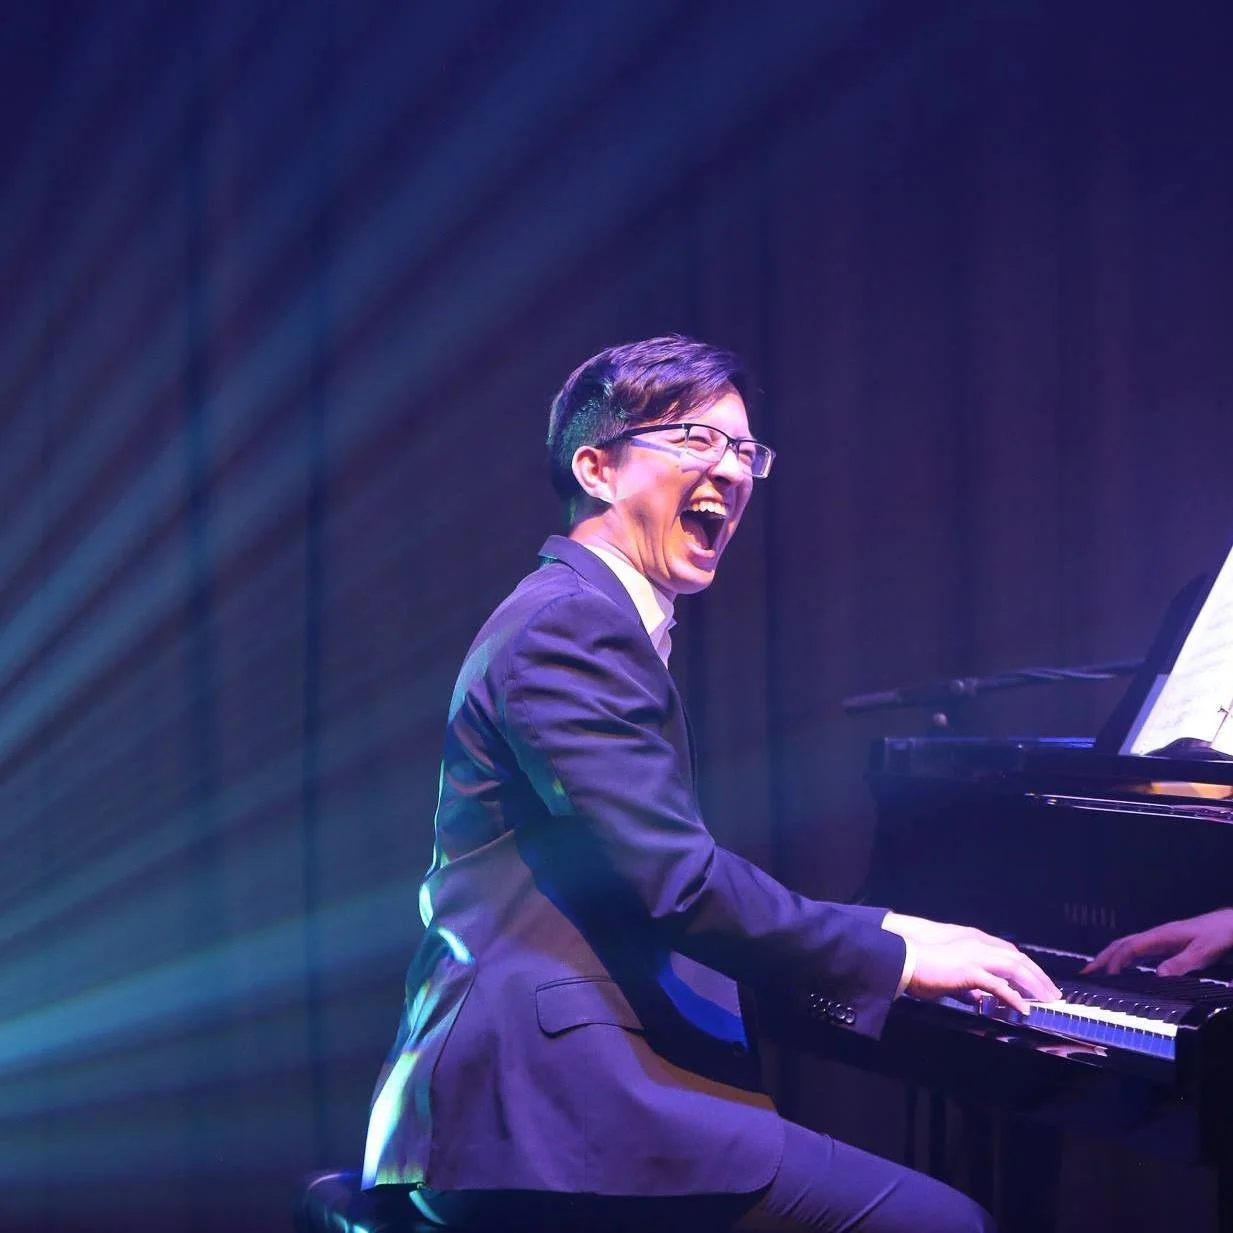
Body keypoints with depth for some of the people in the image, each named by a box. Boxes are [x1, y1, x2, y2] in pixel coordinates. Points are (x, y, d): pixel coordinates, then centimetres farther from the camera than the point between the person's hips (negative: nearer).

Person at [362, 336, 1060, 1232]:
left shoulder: (594, 618, 21)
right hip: (544, 1091, -10)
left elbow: (662, 881, 20)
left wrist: (879, 930, 12)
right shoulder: (569, 623, -11)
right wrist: (892, 955, -9)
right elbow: (675, 882, -19)